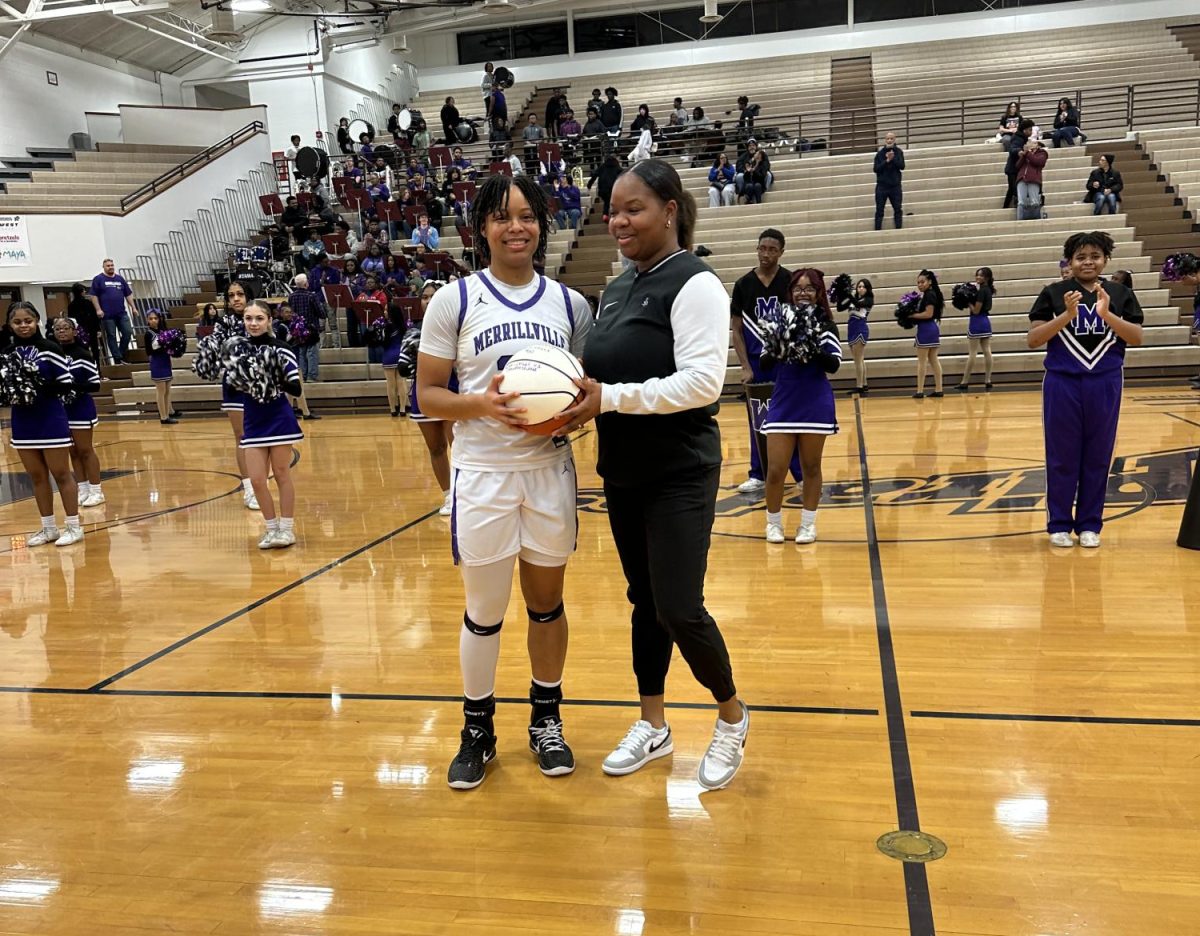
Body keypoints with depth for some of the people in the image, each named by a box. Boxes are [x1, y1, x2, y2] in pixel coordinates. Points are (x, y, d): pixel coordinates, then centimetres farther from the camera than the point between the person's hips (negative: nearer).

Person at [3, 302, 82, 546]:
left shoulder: (49, 349, -8)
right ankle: (49, 528, 23)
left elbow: (67, 384, -9)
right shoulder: (8, 353, 4)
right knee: (37, 477, 12)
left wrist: (41, 387, -24)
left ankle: (74, 527, 12)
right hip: (22, 422, 5)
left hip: (51, 420, -5)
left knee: (61, 475, 4)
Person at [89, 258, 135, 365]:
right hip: (107, 314, -4)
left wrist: (133, 308, 9)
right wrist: (98, 309, -11)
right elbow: (94, 295, -2)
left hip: (122, 313, 4)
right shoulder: (98, 279, 2)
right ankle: (117, 359, 3)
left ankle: (121, 355, 12)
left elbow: (128, 294, 16)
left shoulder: (120, 278, 14)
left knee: (128, 332, -3)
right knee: (112, 336, 0)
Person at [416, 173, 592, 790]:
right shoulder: (453, 300, -3)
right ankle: (477, 730, 28)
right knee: (484, 611, 9)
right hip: (482, 475, -2)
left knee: (547, 603, 13)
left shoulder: (570, 304, 4)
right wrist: (482, 402, -21)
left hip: (550, 471, 2)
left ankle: (546, 721, 32)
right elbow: (427, 394, -3)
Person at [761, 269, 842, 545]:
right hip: (783, 404, 1)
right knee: (775, 469, 1)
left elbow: (834, 364, -10)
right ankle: (774, 522, 20)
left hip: (815, 405, -1)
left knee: (811, 466, 10)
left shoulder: (825, 324, -1)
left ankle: (808, 523, 23)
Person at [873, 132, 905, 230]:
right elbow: (876, 169, -6)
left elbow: (902, 166, -6)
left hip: (895, 185, 1)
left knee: (898, 209, -2)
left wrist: (893, 158, -19)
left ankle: (899, 229, 3)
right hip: (882, 186, -1)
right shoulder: (880, 153, 2)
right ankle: (877, 231, 1)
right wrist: (887, 161, -16)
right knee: (879, 211, -2)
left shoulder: (899, 152, 4)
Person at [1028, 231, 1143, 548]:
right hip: (1062, 384, -2)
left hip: (1105, 385, 2)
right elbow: (1033, 339, -6)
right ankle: (1059, 524, 15)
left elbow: (1137, 337, -2)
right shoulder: (1053, 293, 0)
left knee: (1098, 457, 8)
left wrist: (1107, 314, -17)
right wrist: (1066, 315, -19)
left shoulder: (1120, 293, 5)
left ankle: (1089, 524, 19)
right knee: (1062, 457, 4)